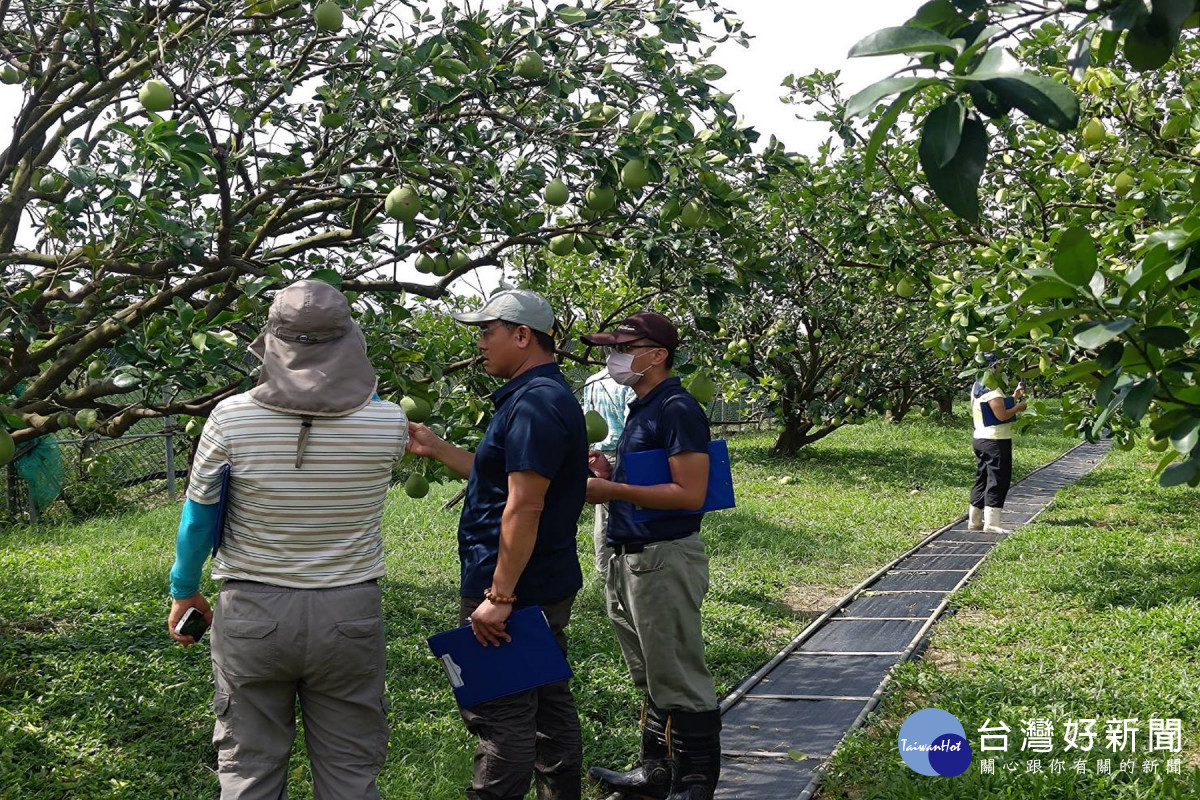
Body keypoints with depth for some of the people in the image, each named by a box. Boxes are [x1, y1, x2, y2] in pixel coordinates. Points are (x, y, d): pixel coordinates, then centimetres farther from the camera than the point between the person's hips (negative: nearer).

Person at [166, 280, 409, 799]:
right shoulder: (388, 424, -11)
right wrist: (354, 373, 18)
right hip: (348, 616, 0)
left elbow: (198, 518, 0)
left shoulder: (231, 417, -11)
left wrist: (184, 591, 14)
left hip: (251, 614, 0)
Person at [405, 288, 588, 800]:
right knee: (550, 706, 18)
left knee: (501, 719, -3)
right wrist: (436, 449, 21)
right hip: (549, 587, 11)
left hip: (514, 592, -11)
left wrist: (499, 595, -24)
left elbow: (523, 507, -25)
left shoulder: (533, 403, -19)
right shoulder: (551, 396, 14)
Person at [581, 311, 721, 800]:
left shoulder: (677, 410, -15)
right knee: (651, 679, 18)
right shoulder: (640, 410, 16)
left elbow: (689, 494, -22)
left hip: (665, 561, -10)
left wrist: (614, 491, -19)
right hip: (632, 559, 10)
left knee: (679, 682, -2)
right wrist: (605, 477, 6)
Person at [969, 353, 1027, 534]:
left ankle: (974, 521, 18)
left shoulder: (978, 387, 14)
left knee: (982, 480, 14)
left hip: (981, 439, 10)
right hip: (996, 441, -10)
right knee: (998, 482, -6)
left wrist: (1014, 397, 14)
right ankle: (992, 523, -6)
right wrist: (1018, 407, -6)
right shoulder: (991, 389, -17)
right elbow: (1002, 415, -22)